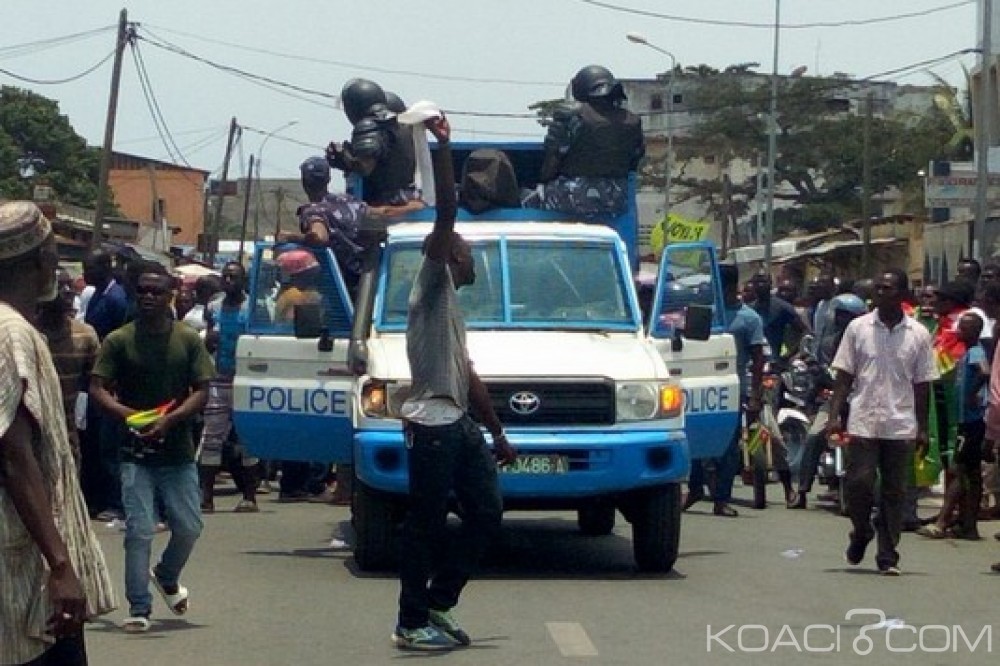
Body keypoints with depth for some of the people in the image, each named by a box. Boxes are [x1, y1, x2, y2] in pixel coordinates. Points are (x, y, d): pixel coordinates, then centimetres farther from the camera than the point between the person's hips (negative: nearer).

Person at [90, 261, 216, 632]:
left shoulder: (189, 340, 2)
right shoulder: (119, 341, -1)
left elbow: (202, 391, -2)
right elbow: (98, 389, -4)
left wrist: (169, 420, -17)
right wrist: (127, 414, -22)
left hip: (178, 451, 2)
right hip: (135, 452, -2)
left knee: (189, 527, 5)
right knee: (139, 531, -7)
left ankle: (166, 577, 35)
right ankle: (139, 609, -3)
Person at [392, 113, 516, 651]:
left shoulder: (451, 307, 27)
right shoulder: (431, 283, 1)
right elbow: (445, 215, -13)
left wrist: (497, 433, 28)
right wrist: (443, 147, -17)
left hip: (460, 424, 10)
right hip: (432, 423, -10)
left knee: (487, 511, 8)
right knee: (426, 522, -7)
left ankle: (438, 604, 14)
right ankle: (412, 623, -4)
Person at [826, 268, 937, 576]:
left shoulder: (918, 335, 4)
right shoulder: (858, 328, 3)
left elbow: (921, 385, 6)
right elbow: (844, 377, 5)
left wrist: (923, 429, 3)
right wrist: (834, 416, -4)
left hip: (901, 426, 0)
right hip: (863, 423, 0)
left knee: (894, 492, 3)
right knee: (858, 483, -7)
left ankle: (888, 556, 9)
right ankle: (861, 533, 21)